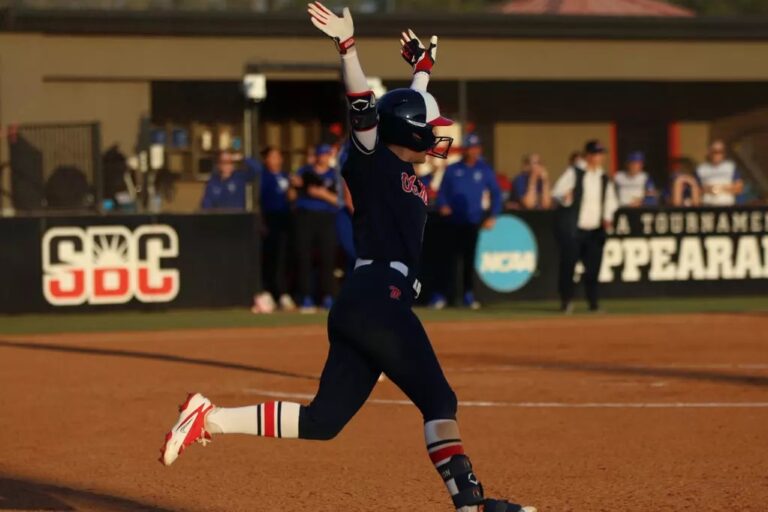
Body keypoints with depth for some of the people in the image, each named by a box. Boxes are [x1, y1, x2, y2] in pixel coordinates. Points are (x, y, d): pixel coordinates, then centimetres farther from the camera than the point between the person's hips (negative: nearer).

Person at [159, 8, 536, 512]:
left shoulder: (403, 169, 22)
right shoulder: (374, 162, -2)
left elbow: (410, 111, 39)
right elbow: (365, 110, -16)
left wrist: (423, 66, 44)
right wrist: (347, 46, -25)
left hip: (359, 305, 9)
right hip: (379, 299, -9)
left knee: (322, 420, 4)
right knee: (438, 399, -9)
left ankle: (210, 418, 1)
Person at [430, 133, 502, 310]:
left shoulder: (485, 170, 6)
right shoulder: (452, 170, 6)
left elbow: (496, 193, 8)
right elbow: (442, 192, 8)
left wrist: (492, 216, -1)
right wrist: (442, 205, -13)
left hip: (473, 221, 1)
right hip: (454, 221, -1)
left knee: (469, 258, 5)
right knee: (450, 257, -7)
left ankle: (468, 295, 12)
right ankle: (439, 295, -7)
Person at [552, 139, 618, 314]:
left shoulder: (605, 179, 13)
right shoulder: (573, 173, -2)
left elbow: (610, 200, 22)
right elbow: (557, 191, -10)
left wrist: (608, 217, 5)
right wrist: (565, 197, -32)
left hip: (594, 231, 5)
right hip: (572, 230, -5)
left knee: (593, 267, 4)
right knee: (568, 264, -8)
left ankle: (594, 302, 14)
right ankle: (566, 301, 1)